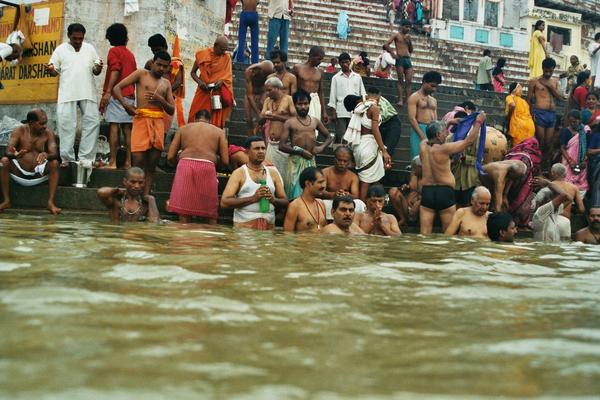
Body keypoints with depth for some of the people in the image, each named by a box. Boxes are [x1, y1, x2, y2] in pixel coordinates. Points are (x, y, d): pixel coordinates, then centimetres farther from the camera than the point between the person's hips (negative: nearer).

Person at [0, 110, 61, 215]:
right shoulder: (19, 131, -6)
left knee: (54, 163, -25)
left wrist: (46, 155, -40)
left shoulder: (48, 133, -3)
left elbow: (54, 154, -15)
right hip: (19, 173, 0)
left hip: (39, 174, 1)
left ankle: (51, 202, -28)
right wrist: (15, 155, -42)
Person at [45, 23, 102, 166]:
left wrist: (98, 68, -8)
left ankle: (86, 158, 5)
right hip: (67, 94, -2)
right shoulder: (61, 50, 7)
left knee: (92, 123, -2)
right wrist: (50, 69, -16)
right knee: (66, 125, -6)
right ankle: (67, 159, 1)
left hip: (88, 94, 2)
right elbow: (54, 72, 7)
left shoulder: (90, 49, 13)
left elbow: (96, 71, 14)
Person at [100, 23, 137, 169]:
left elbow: (115, 71, -14)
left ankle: (112, 162, -13)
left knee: (113, 126, -9)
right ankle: (128, 162, 2)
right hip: (130, 94, 6)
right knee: (127, 128, 4)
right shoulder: (130, 54, 19)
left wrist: (107, 92, -18)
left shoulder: (114, 51, -1)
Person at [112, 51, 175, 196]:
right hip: (141, 119, -4)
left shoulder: (166, 84, 20)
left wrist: (161, 100, -4)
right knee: (138, 160, -12)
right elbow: (117, 88, 2)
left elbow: (172, 110, 15)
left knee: (151, 165, 1)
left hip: (159, 122, 4)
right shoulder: (141, 74, 9)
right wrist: (125, 104, -14)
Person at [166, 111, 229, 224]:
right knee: (211, 215, 8)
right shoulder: (219, 132, 19)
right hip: (207, 168, -1)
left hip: (185, 165, 1)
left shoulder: (183, 129, 22)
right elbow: (225, 161, 9)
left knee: (184, 214, 1)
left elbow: (170, 157, 14)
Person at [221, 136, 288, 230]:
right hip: (244, 225, -3)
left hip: (268, 226, 3)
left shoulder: (273, 173, 14)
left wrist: (273, 199, -6)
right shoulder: (239, 173, 3)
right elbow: (224, 202, -8)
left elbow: (285, 202, 16)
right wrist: (253, 198, -14)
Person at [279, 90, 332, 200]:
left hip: (311, 160, 4)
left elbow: (328, 137, 22)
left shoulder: (315, 121, 12)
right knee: (295, 193, -8)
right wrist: (300, 151, -14)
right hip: (296, 161, -3)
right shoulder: (290, 123, 0)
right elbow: (281, 146, -6)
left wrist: (322, 147, 1)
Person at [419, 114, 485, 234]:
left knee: (425, 233, 1)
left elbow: (433, 136, 25)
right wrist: (478, 122, 4)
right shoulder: (444, 149, -13)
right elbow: (469, 140, -7)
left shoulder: (423, 146, 2)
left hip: (426, 191, 5)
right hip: (445, 192, -5)